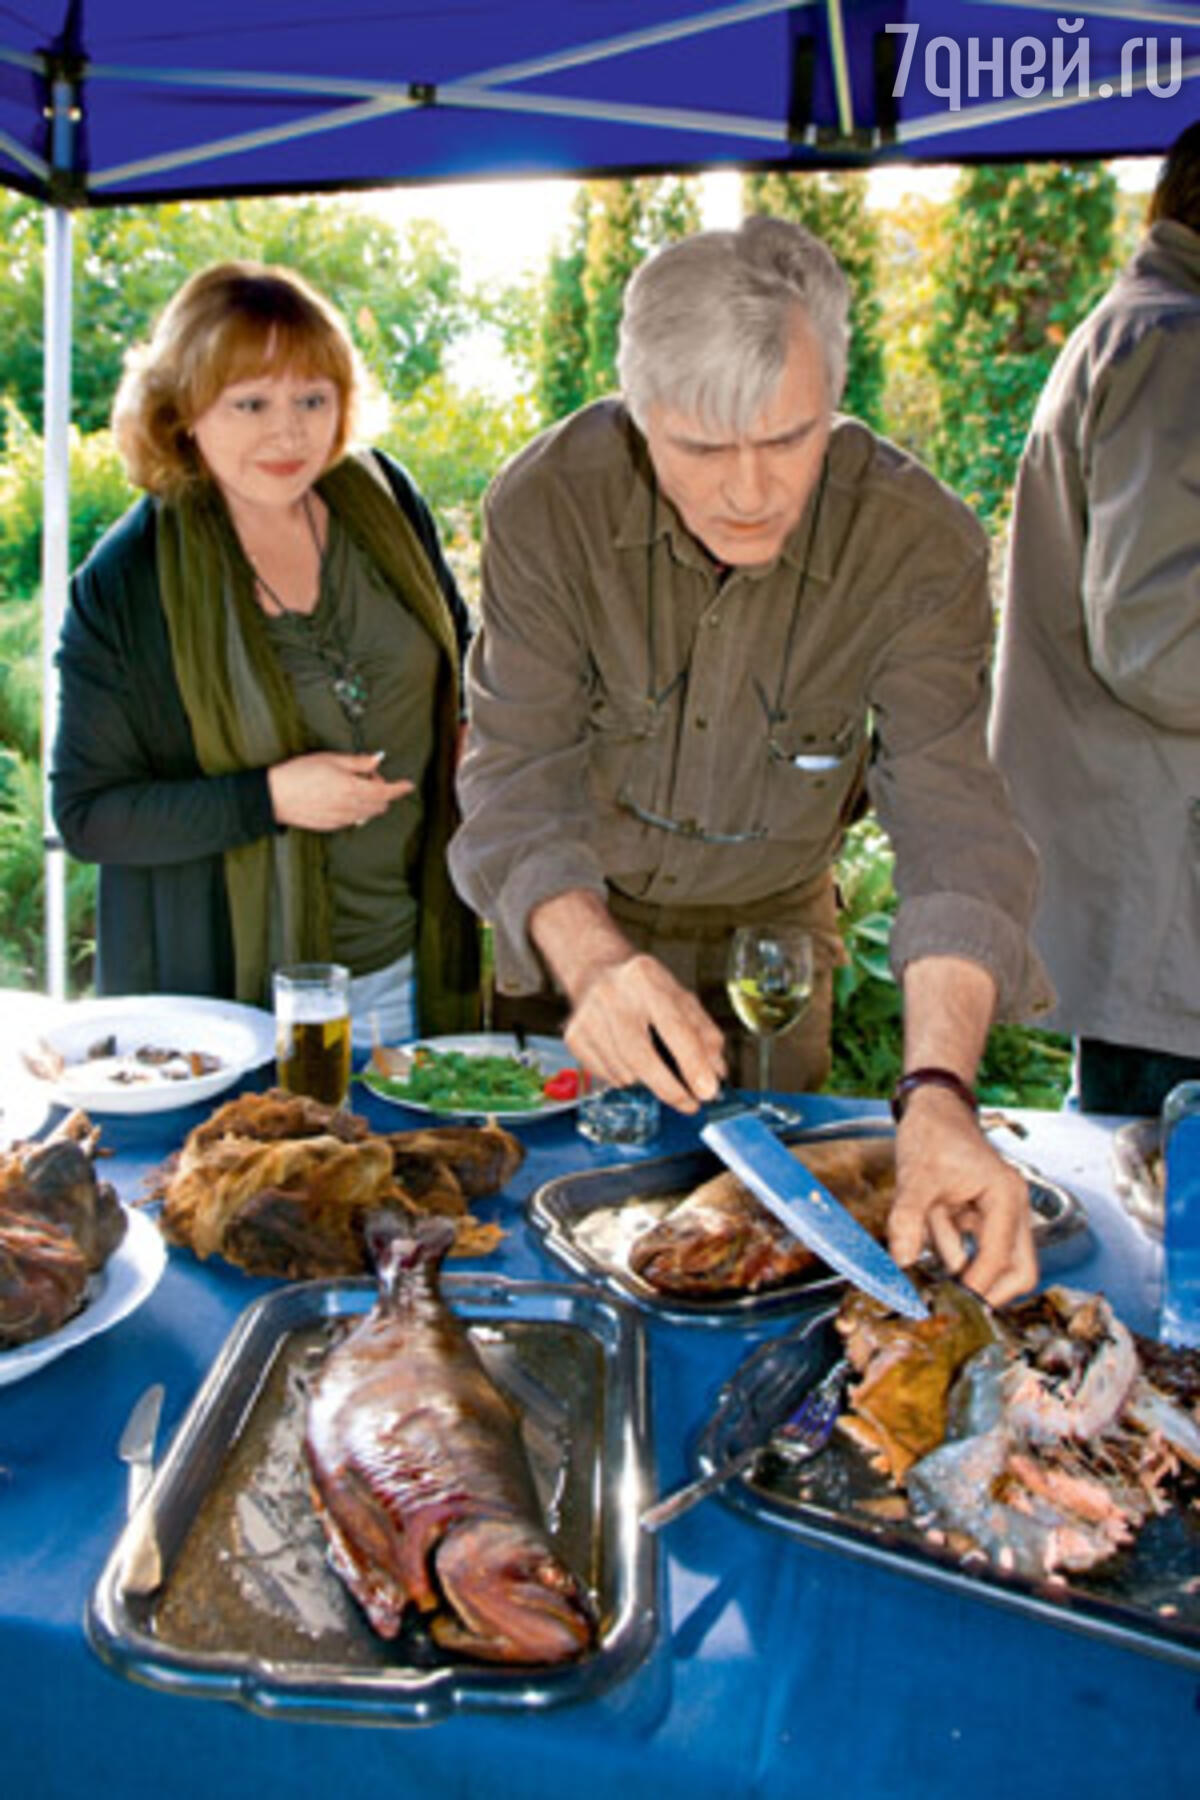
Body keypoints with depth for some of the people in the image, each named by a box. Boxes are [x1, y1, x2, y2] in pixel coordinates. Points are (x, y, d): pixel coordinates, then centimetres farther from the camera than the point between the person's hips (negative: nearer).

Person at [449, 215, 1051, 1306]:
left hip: (771, 923, 1)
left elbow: (956, 825, -30)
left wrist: (940, 1092, -46)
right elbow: (518, 784, -26)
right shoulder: (549, 502, -26)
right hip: (575, 921, 0)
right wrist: (591, 961, -47)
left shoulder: (920, 542, -26)